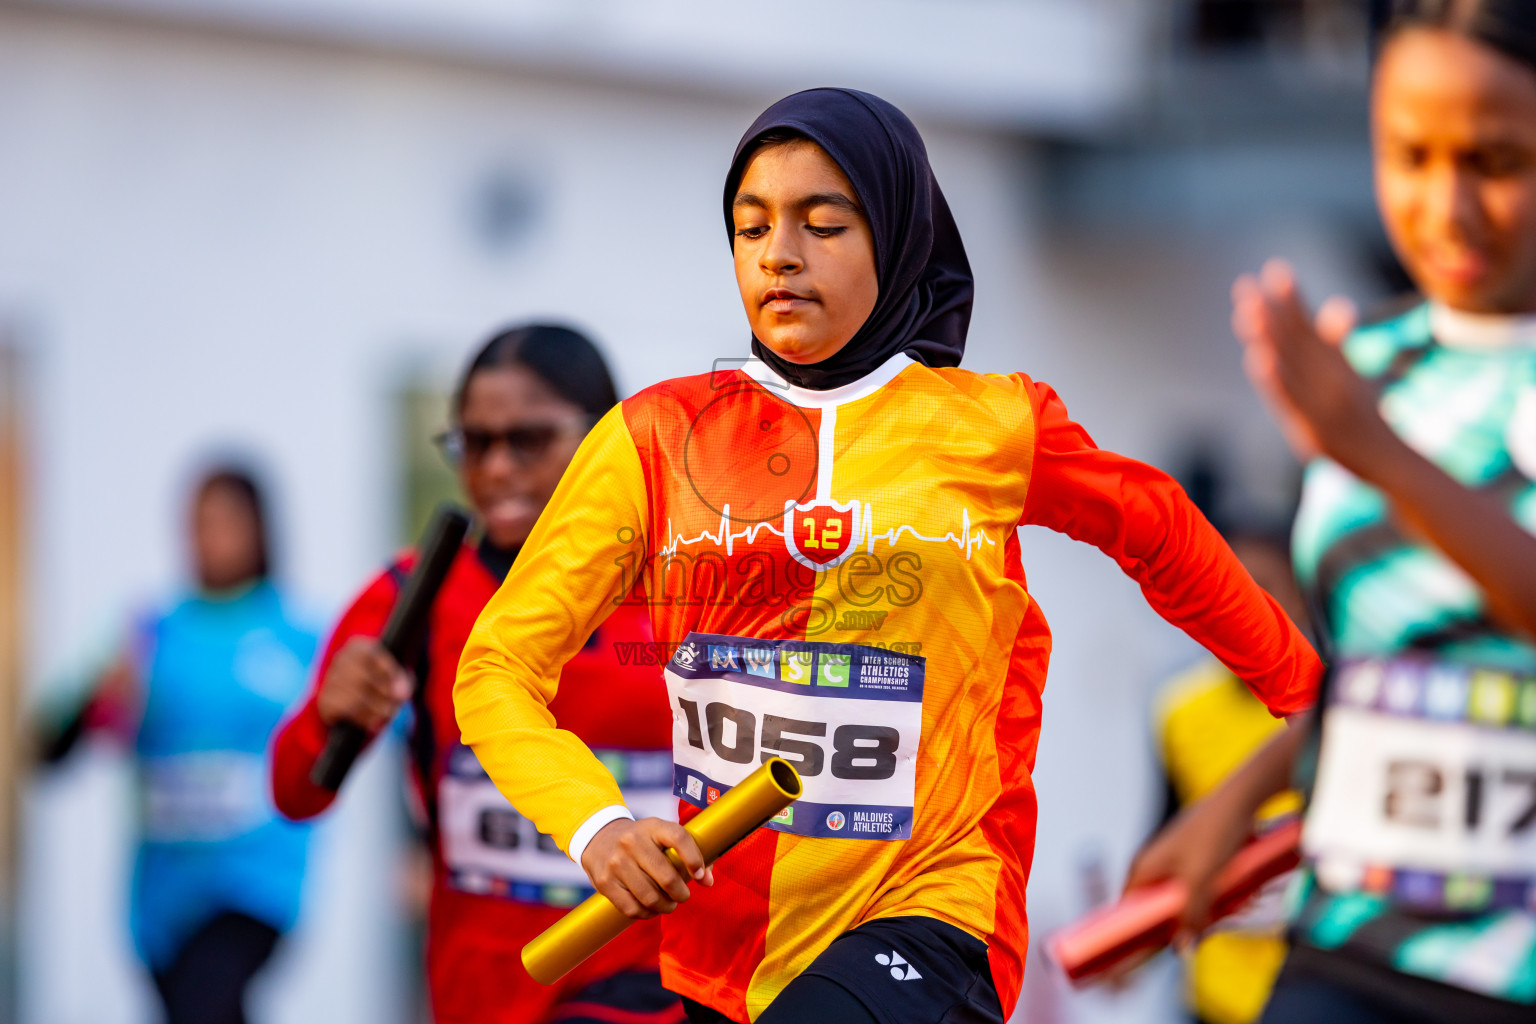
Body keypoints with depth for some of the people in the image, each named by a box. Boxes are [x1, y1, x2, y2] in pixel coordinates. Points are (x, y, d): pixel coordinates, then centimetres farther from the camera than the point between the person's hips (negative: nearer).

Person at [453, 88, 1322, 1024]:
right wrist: (595, 824, -17)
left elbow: (1161, 532, 21)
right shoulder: (656, 438, 2)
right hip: (715, 941, 3)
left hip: (924, 911, -3)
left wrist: (1302, 688, 31)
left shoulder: (993, 428, 2)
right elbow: (498, 667, 1)